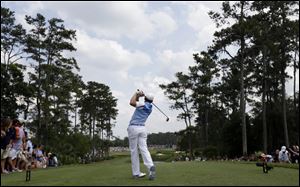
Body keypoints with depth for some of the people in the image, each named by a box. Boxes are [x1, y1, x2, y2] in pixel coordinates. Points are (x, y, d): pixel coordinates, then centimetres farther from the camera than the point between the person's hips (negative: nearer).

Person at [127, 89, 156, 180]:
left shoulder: (143, 104, -5)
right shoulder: (150, 108, 17)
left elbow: (132, 102, -15)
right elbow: (136, 103, 27)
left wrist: (136, 94, -2)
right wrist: (138, 96, 17)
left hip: (133, 128, -6)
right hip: (142, 128, 6)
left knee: (134, 151, 1)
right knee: (144, 149, -2)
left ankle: (136, 173, 3)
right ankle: (151, 166, -26)